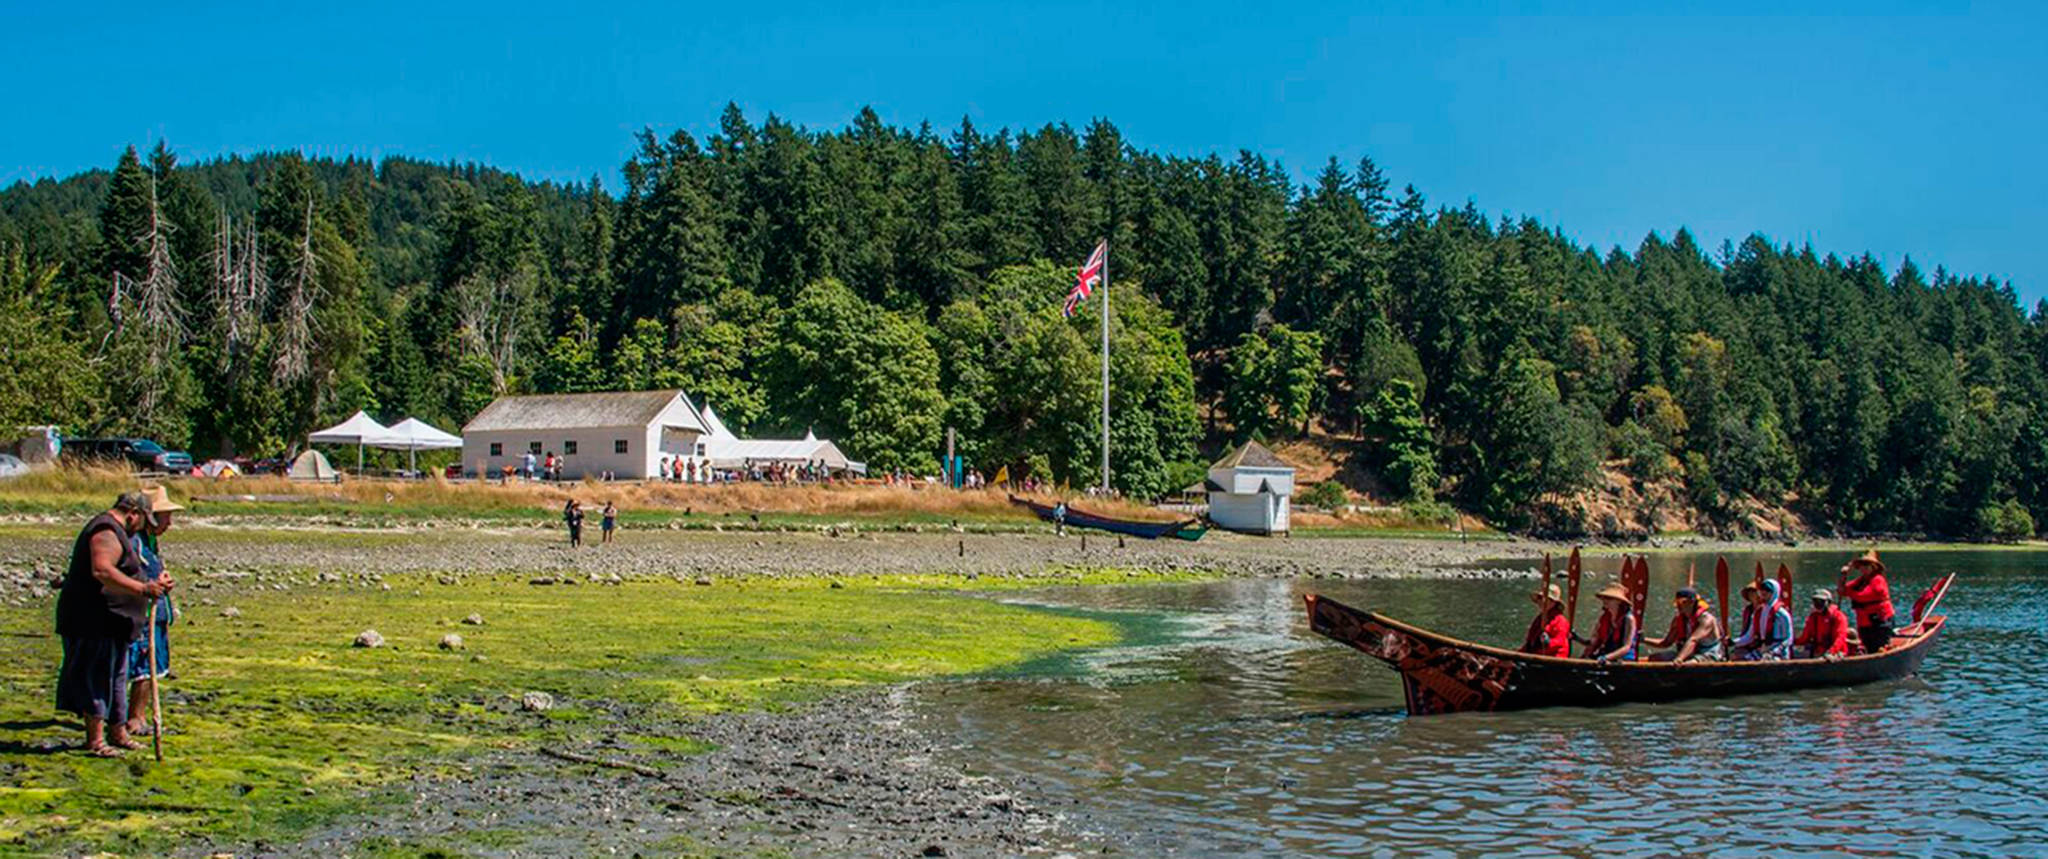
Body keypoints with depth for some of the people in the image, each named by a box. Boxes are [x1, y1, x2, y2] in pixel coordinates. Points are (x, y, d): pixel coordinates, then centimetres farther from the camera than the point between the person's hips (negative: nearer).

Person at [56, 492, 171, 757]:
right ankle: (95, 740, -1)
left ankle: (118, 734, 26)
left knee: (115, 678, 17)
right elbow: (102, 571, -31)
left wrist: (153, 586, 21)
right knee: (97, 678, -5)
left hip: (108, 623, 11)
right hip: (95, 622, -11)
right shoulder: (107, 532, -16)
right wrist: (142, 589, -33)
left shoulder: (114, 532, 20)